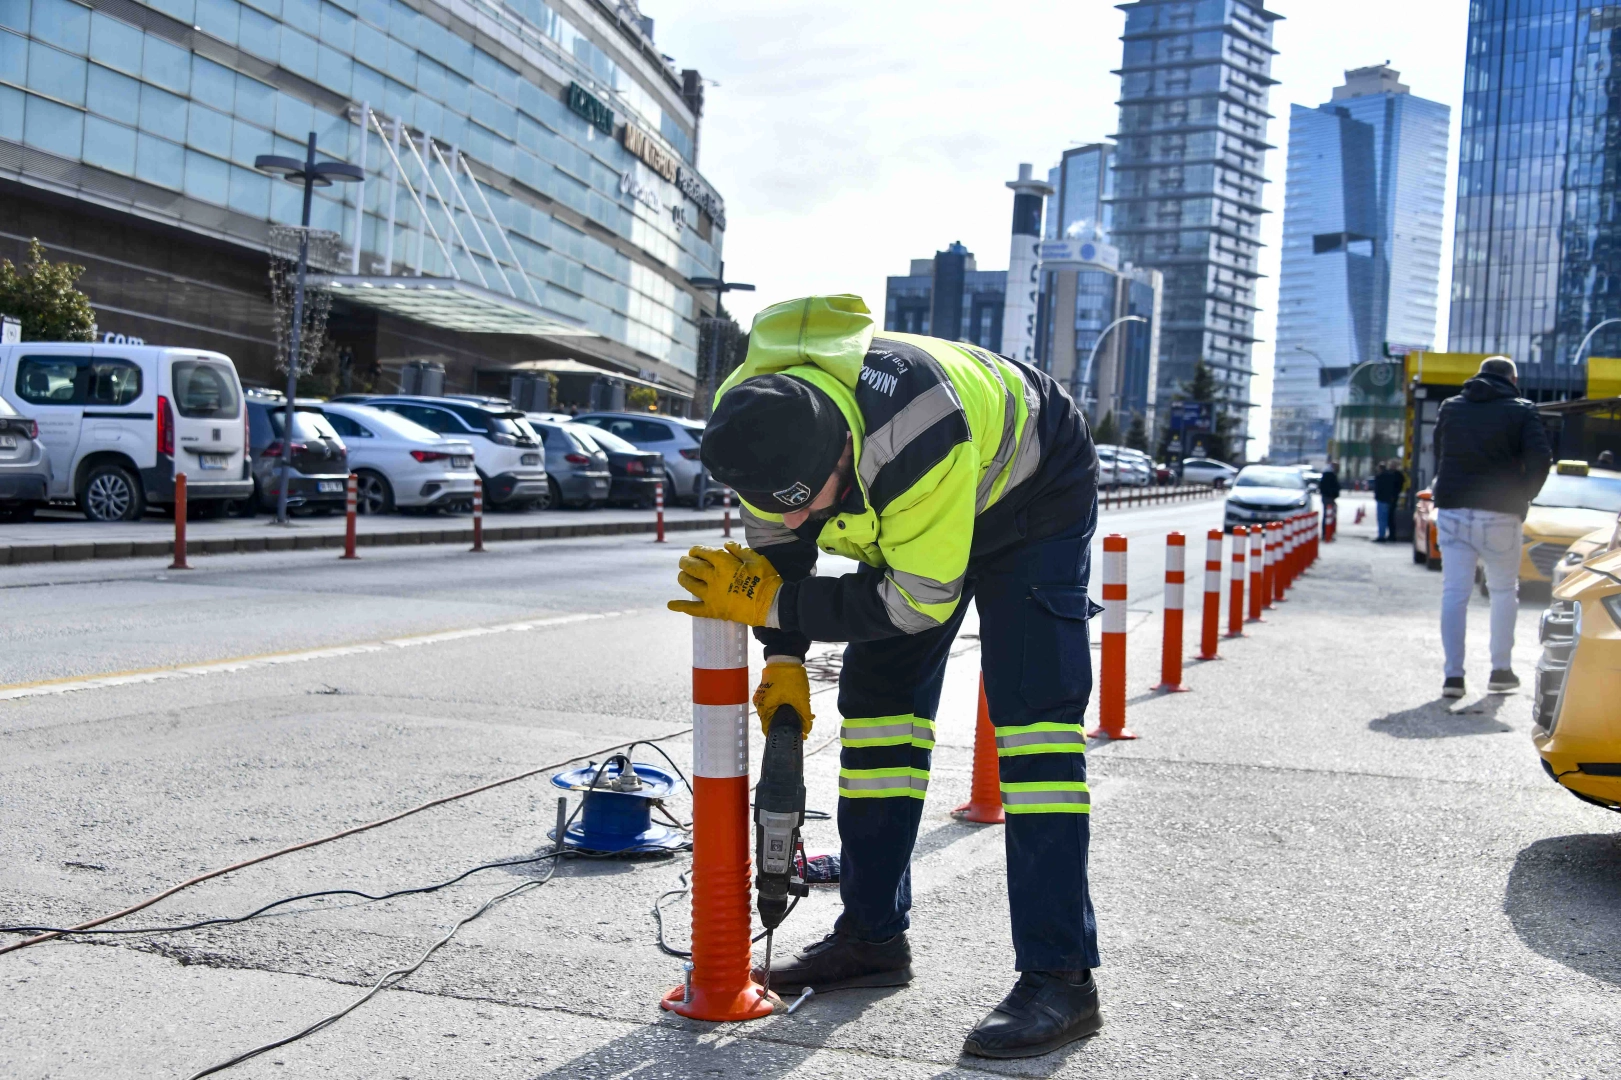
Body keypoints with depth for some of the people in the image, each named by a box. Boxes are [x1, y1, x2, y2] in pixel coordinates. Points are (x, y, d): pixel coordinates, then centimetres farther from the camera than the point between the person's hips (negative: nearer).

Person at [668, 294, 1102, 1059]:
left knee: (1033, 721, -17)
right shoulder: (751, 422, -25)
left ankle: (1059, 980, -14)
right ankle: (872, 938, 15)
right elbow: (777, 547, -6)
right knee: (876, 705, 4)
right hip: (903, 509, 7)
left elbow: (918, 599, -34)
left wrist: (769, 604, -32)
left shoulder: (919, 434, -45)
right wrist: (784, 659, -15)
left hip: (1031, 500, -6)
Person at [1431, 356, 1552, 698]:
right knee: (1504, 591, 14)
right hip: (1499, 514, -2)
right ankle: (1501, 670, 16)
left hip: (1452, 511, 2)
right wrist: (1524, 496, 4)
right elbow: (1539, 459, -9)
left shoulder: (1450, 407, 12)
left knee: (1454, 593, 2)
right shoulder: (1521, 411, 1)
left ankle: (1453, 674, -4)